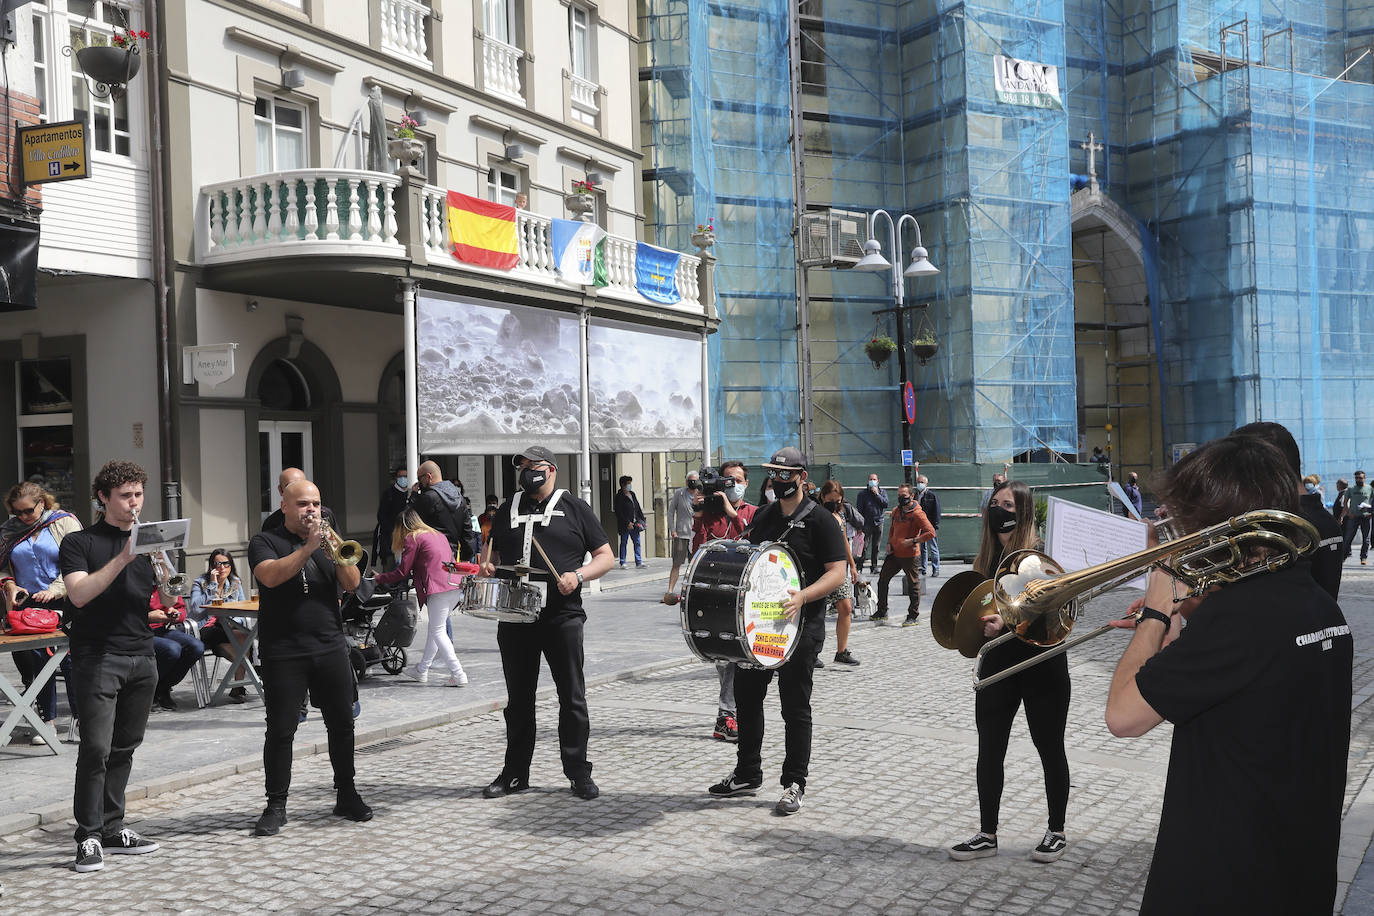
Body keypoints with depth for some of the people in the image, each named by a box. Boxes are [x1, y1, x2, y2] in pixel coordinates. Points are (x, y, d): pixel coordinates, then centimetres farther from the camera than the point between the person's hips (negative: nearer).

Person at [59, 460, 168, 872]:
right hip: (97, 656, -4)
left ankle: (112, 828, 16)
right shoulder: (79, 542, 1)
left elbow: (168, 599, 6)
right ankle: (88, 837, -4)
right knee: (96, 748, -10)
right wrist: (122, 558, -21)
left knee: (124, 748, 8)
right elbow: (79, 594, -14)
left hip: (141, 657, 5)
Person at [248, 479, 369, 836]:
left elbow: (352, 584, 2)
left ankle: (346, 794, 20)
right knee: (280, 730, -2)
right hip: (283, 653, -4)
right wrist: (309, 547, -22)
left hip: (331, 647, 4)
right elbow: (271, 576, -18)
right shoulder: (266, 542, 3)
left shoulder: (327, 540, 14)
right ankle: (276, 805, 7)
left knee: (342, 723, 7)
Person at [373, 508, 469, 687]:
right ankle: (422, 670, 24)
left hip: (438, 588, -8)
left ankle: (458, 675, -10)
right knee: (435, 628, 16)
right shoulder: (438, 535, 25)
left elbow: (403, 572, 2)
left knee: (437, 631, -4)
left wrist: (379, 579, 17)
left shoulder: (412, 538, 2)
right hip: (456, 586, 8)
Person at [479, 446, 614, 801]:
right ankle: (515, 773, 20)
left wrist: (578, 575, -15)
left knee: (572, 697, 0)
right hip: (515, 618, 4)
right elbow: (491, 547, 24)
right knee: (518, 698, 11)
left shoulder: (574, 508, 3)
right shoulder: (508, 509, 15)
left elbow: (606, 556, 2)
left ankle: (579, 774, 8)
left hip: (562, 617, -4)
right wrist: (486, 564, 1)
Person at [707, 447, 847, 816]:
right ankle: (747, 775, 26)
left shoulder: (820, 522, -8)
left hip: (801, 627, -7)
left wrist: (802, 596, -30)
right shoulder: (762, 516, 12)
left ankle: (794, 784, 12)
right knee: (746, 695, 12)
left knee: (795, 706, 1)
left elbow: (837, 573, -15)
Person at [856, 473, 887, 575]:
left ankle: (874, 566, 16)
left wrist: (877, 494, -10)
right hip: (867, 523, -2)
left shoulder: (882, 492, 10)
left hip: (878, 523, 2)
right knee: (864, 545, -7)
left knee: (876, 547, 8)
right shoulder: (863, 494, 4)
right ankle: (859, 566, -2)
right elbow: (859, 509, 1)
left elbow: (886, 504, -5)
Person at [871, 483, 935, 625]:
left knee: (913, 585, 1)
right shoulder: (896, 511, 10)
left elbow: (931, 532, -19)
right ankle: (881, 612, 25)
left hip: (909, 555, -7)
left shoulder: (917, 514, -14)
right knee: (882, 580, 12)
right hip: (894, 553, 8)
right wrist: (889, 542, 11)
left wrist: (913, 541, -21)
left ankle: (913, 616, 9)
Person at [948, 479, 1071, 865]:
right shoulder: (987, 557, 6)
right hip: (998, 663, 6)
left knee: (1050, 749, 8)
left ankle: (1056, 831, 23)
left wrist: (1007, 623, -35)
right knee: (989, 750, 7)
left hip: (1041, 664, -6)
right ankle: (987, 834, 18)